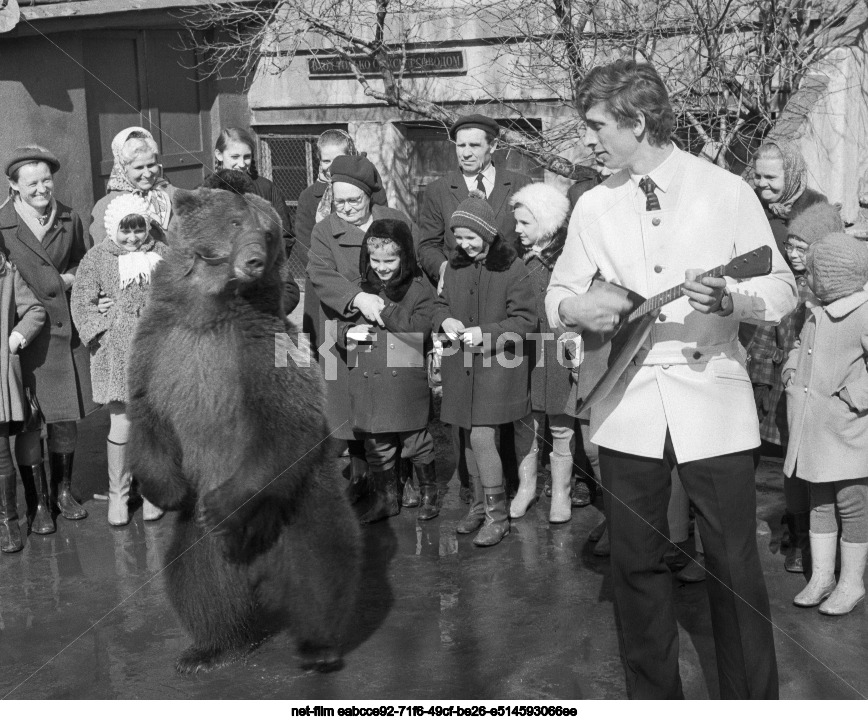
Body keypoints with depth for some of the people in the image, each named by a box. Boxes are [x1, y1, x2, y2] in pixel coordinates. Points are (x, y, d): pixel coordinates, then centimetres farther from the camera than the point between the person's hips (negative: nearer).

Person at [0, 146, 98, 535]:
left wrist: (57, 281, 1)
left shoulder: (69, 219, 6)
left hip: (65, 330, 4)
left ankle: (63, 490, 29)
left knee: (66, 414, 11)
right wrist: (63, 281, -7)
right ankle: (37, 502, 13)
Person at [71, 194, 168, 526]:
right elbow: (81, 303, 1)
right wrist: (102, 336, -7)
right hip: (117, 356, -1)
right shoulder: (97, 258, 0)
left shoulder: (162, 254, 4)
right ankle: (117, 493, 17)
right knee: (121, 424, 0)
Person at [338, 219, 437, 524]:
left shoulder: (420, 289, -4)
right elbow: (343, 326, 17)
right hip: (368, 381, 4)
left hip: (407, 381, -4)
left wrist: (384, 309, -15)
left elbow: (420, 329, -16)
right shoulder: (363, 289, 10)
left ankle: (429, 493, 27)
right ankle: (386, 497, 28)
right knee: (377, 446, 12)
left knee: (415, 442, 6)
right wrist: (349, 333, -7)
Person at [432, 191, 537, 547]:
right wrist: (445, 321, -6)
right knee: (469, 437, 12)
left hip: (498, 367, -6)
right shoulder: (455, 266, 6)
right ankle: (479, 505, 27)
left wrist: (486, 333, -22)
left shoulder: (512, 269, -11)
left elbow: (526, 320, -11)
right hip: (462, 367, 6)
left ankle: (497, 515, 2)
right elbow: (441, 304, 17)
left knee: (481, 437, -11)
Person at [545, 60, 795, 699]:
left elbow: (782, 290, 0)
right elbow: (558, 294, 16)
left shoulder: (727, 191, -1)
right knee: (636, 563, 10)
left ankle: (754, 700, 18)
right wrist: (577, 309, -8)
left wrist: (730, 300, -21)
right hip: (628, 409, 3)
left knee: (735, 567, 2)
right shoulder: (594, 207, 8)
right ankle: (653, 696, 27)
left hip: (713, 406, -3)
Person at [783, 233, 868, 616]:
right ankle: (821, 576, 26)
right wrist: (791, 368, 11)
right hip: (812, 427, 8)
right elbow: (800, 347, 28)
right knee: (820, 501, 15)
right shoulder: (817, 314, 10)